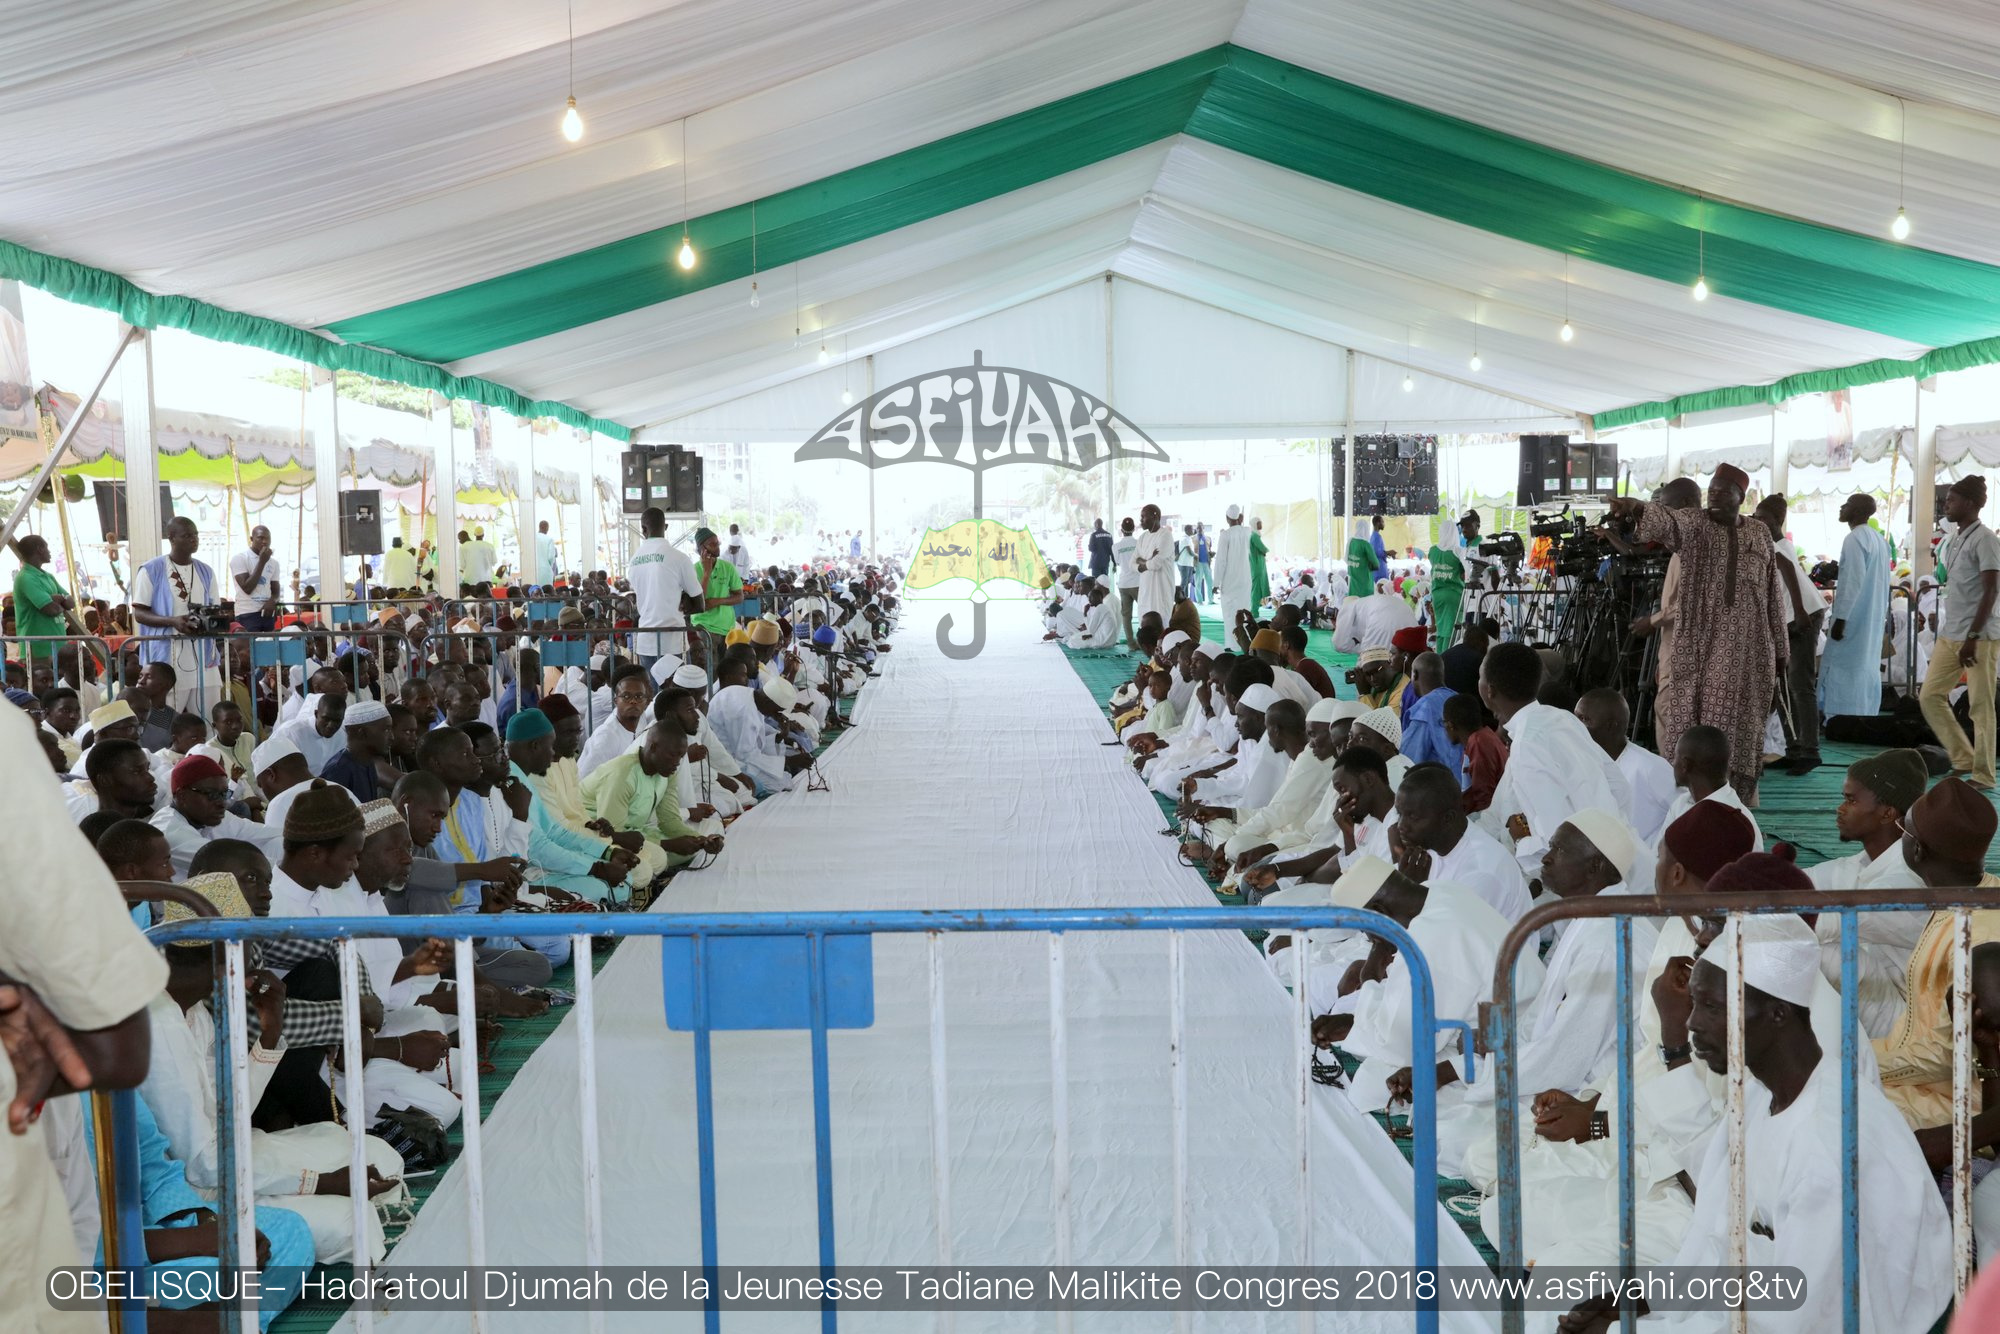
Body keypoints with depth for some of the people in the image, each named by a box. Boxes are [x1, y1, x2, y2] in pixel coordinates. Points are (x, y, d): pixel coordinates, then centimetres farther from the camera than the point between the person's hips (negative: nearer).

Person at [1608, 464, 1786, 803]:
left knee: (1740, 723, 6)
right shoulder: (1694, 525, -1)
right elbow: (1666, 520, -24)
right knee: (1692, 718, -6)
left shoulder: (1760, 534, 10)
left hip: (1749, 647, 3)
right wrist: (1638, 508, -47)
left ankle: (1737, 798, 15)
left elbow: (1773, 594, 13)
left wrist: (1780, 649, 12)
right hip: (1700, 642, -3)